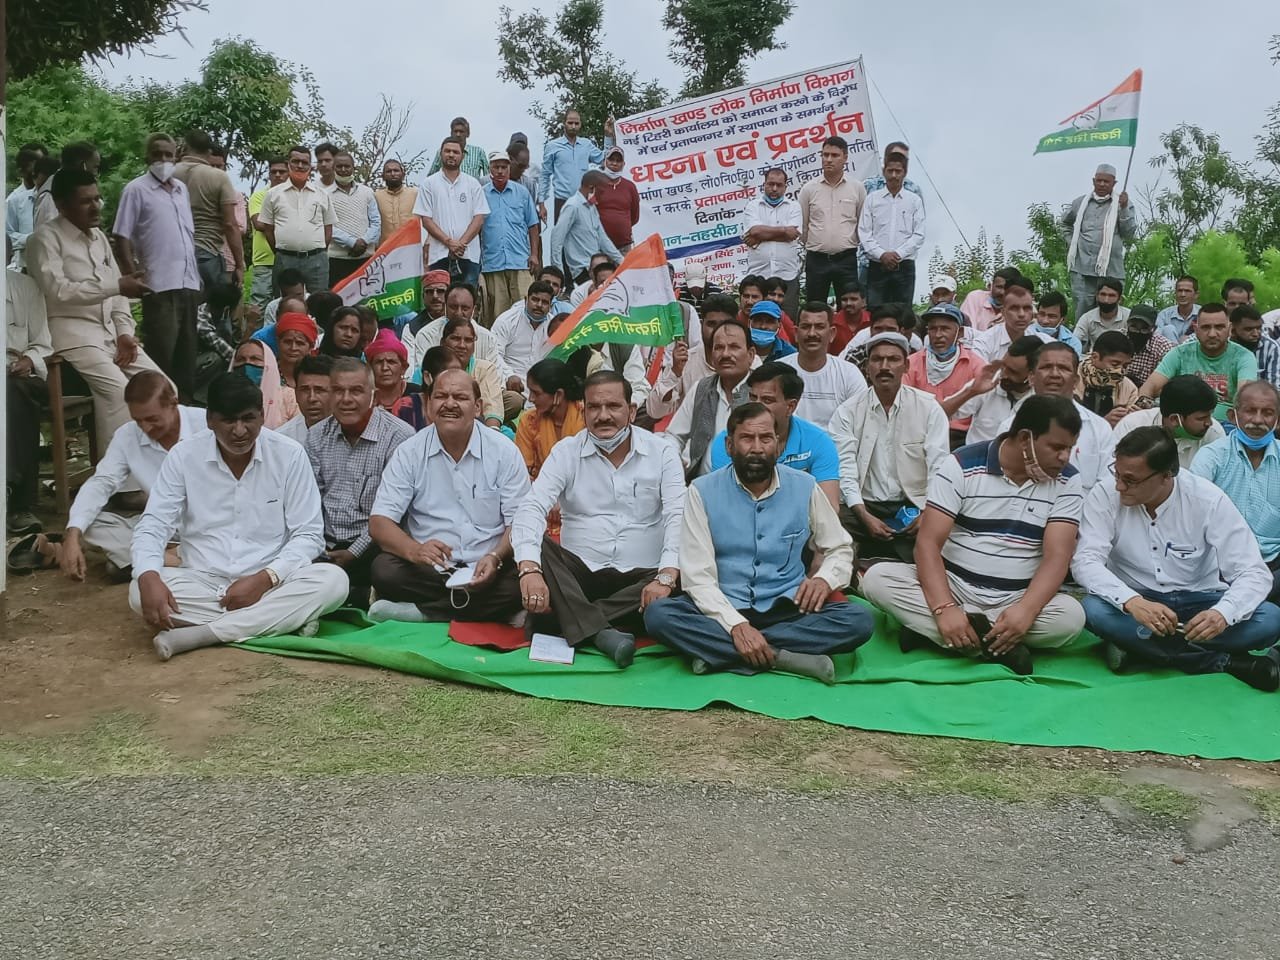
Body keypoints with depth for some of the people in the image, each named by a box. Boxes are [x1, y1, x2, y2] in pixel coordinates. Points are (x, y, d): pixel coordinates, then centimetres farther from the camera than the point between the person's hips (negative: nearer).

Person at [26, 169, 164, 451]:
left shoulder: (99, 237, 17)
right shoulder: (45, 237, -8)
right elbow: (57, 290, -22)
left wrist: (125, 332, 1)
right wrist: (116, 285, -26)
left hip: (110, 330, 8)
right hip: (74, 333, -8)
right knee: (117, 387, -27)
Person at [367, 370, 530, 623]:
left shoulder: (504, 451, 3)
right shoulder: (409, 453, 3)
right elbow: (379, 522, -3)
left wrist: (495, 557, -21)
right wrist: (415, 550, -25)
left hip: (486, 570, 0)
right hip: (428, 570, 0)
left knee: (522, 584, -31)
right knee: (385, 570, -28)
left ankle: (420, 612, -19)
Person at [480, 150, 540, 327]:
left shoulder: (522, 193, 10)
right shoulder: (482, 194, 7)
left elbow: (533, 226, 12)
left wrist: (534, 254, 4)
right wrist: (476, 256, 2)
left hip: (520, 260, 0)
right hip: (492, 262, 0)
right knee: (496, 309, 2)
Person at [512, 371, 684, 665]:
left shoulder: (661, 453, 4)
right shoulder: (566, 451, 5)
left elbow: (679, 518, -8)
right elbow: (532, 509, -9)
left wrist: (666, 577, -27)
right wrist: (530, 569, -29)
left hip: (640, 577, 0)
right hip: (578, 573, 1)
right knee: (537, 546, -26)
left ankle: (573, 623, -29)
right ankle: (601, 633, -38)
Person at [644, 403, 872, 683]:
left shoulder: (804, 487, 2)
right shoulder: (702, 491, -4)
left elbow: (840, 549, 14)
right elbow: (697, 575, -10)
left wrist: (824, 578, -11)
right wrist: (736, 625, -26)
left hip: (787, 608, 2)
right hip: (724, 609, -2)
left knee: (859, 620, -25)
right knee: (658, 614, -29)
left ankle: (717, 653, -25)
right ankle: (782, 657, -30)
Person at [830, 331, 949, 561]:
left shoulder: (929, 408, 5)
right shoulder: (847, 412, 4)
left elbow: (939, 468, -2)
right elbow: (845, 470, -4)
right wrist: (865, 516, -17)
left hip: (914, 506, 0)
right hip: (864, 506, 0)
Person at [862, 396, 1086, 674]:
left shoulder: (1067, 482, -3)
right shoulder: (961, 466, -9)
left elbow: (1057, 556, -11)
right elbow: (929, 542, -14)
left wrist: (1026, 610, -31)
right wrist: (944, 608, -30)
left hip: (1017, 600, 1)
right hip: (952, 586, -1)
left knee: (1072, 616, -30)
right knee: (877, 578, -25)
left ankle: (928, 629, -25)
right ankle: (995, 643, -29)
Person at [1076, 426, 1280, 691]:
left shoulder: (1208, 500, -15)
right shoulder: (1105, 496, -14)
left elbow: (1253, 572, -17)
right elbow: (1085, 562, -23)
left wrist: (1223, 613, -39)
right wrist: (1132, 602, -42)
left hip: (1197, 601, 0)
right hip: (1133, 602, 0)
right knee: (1094, 610, -34)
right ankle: (1224, 661, -22)